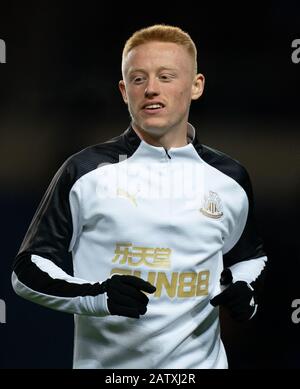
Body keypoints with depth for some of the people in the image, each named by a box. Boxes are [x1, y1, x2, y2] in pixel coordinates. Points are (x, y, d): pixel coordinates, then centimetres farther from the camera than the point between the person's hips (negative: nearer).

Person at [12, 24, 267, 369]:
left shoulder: (229, 179, 3)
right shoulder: (86, 171, -5)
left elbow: (250, 256, 19)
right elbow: (29, 268, -3)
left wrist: (247, 293, -2)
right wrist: (97, 295, -19)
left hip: (199, 360, 2)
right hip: (104, 363, -2)